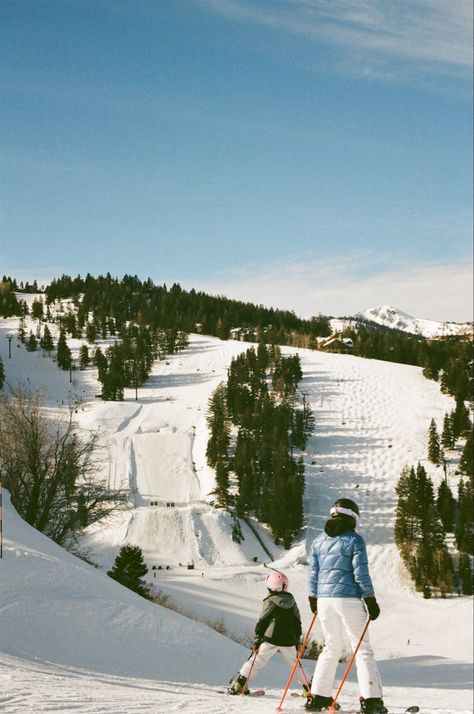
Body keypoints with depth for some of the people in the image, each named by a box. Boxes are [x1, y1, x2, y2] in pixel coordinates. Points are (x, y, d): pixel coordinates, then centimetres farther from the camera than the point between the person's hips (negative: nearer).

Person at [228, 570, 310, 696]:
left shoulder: (270, 601, -4)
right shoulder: (291, 601, 10)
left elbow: (263, 621, -7)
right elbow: (297, 622, 16)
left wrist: (258, 638, -3)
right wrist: (297, 639, 24)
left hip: (271, 638, -4)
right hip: (289, 639, 4)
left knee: (256, 661, -2)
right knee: (294, 663, 18)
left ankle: (240, 683, -10)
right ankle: (307, 688, 18)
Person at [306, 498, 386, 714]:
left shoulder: (318, 540, 10)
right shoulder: (354, 539, -5)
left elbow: (313, 572, 13)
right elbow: (361, 572, -9)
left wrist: (313, 599, 22)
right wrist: (370, 600, -5)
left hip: (324, 599, 5)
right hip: (348, 599, -5)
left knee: (331, 648, 17)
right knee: (362, 648, 0)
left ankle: (317, 696, 14)